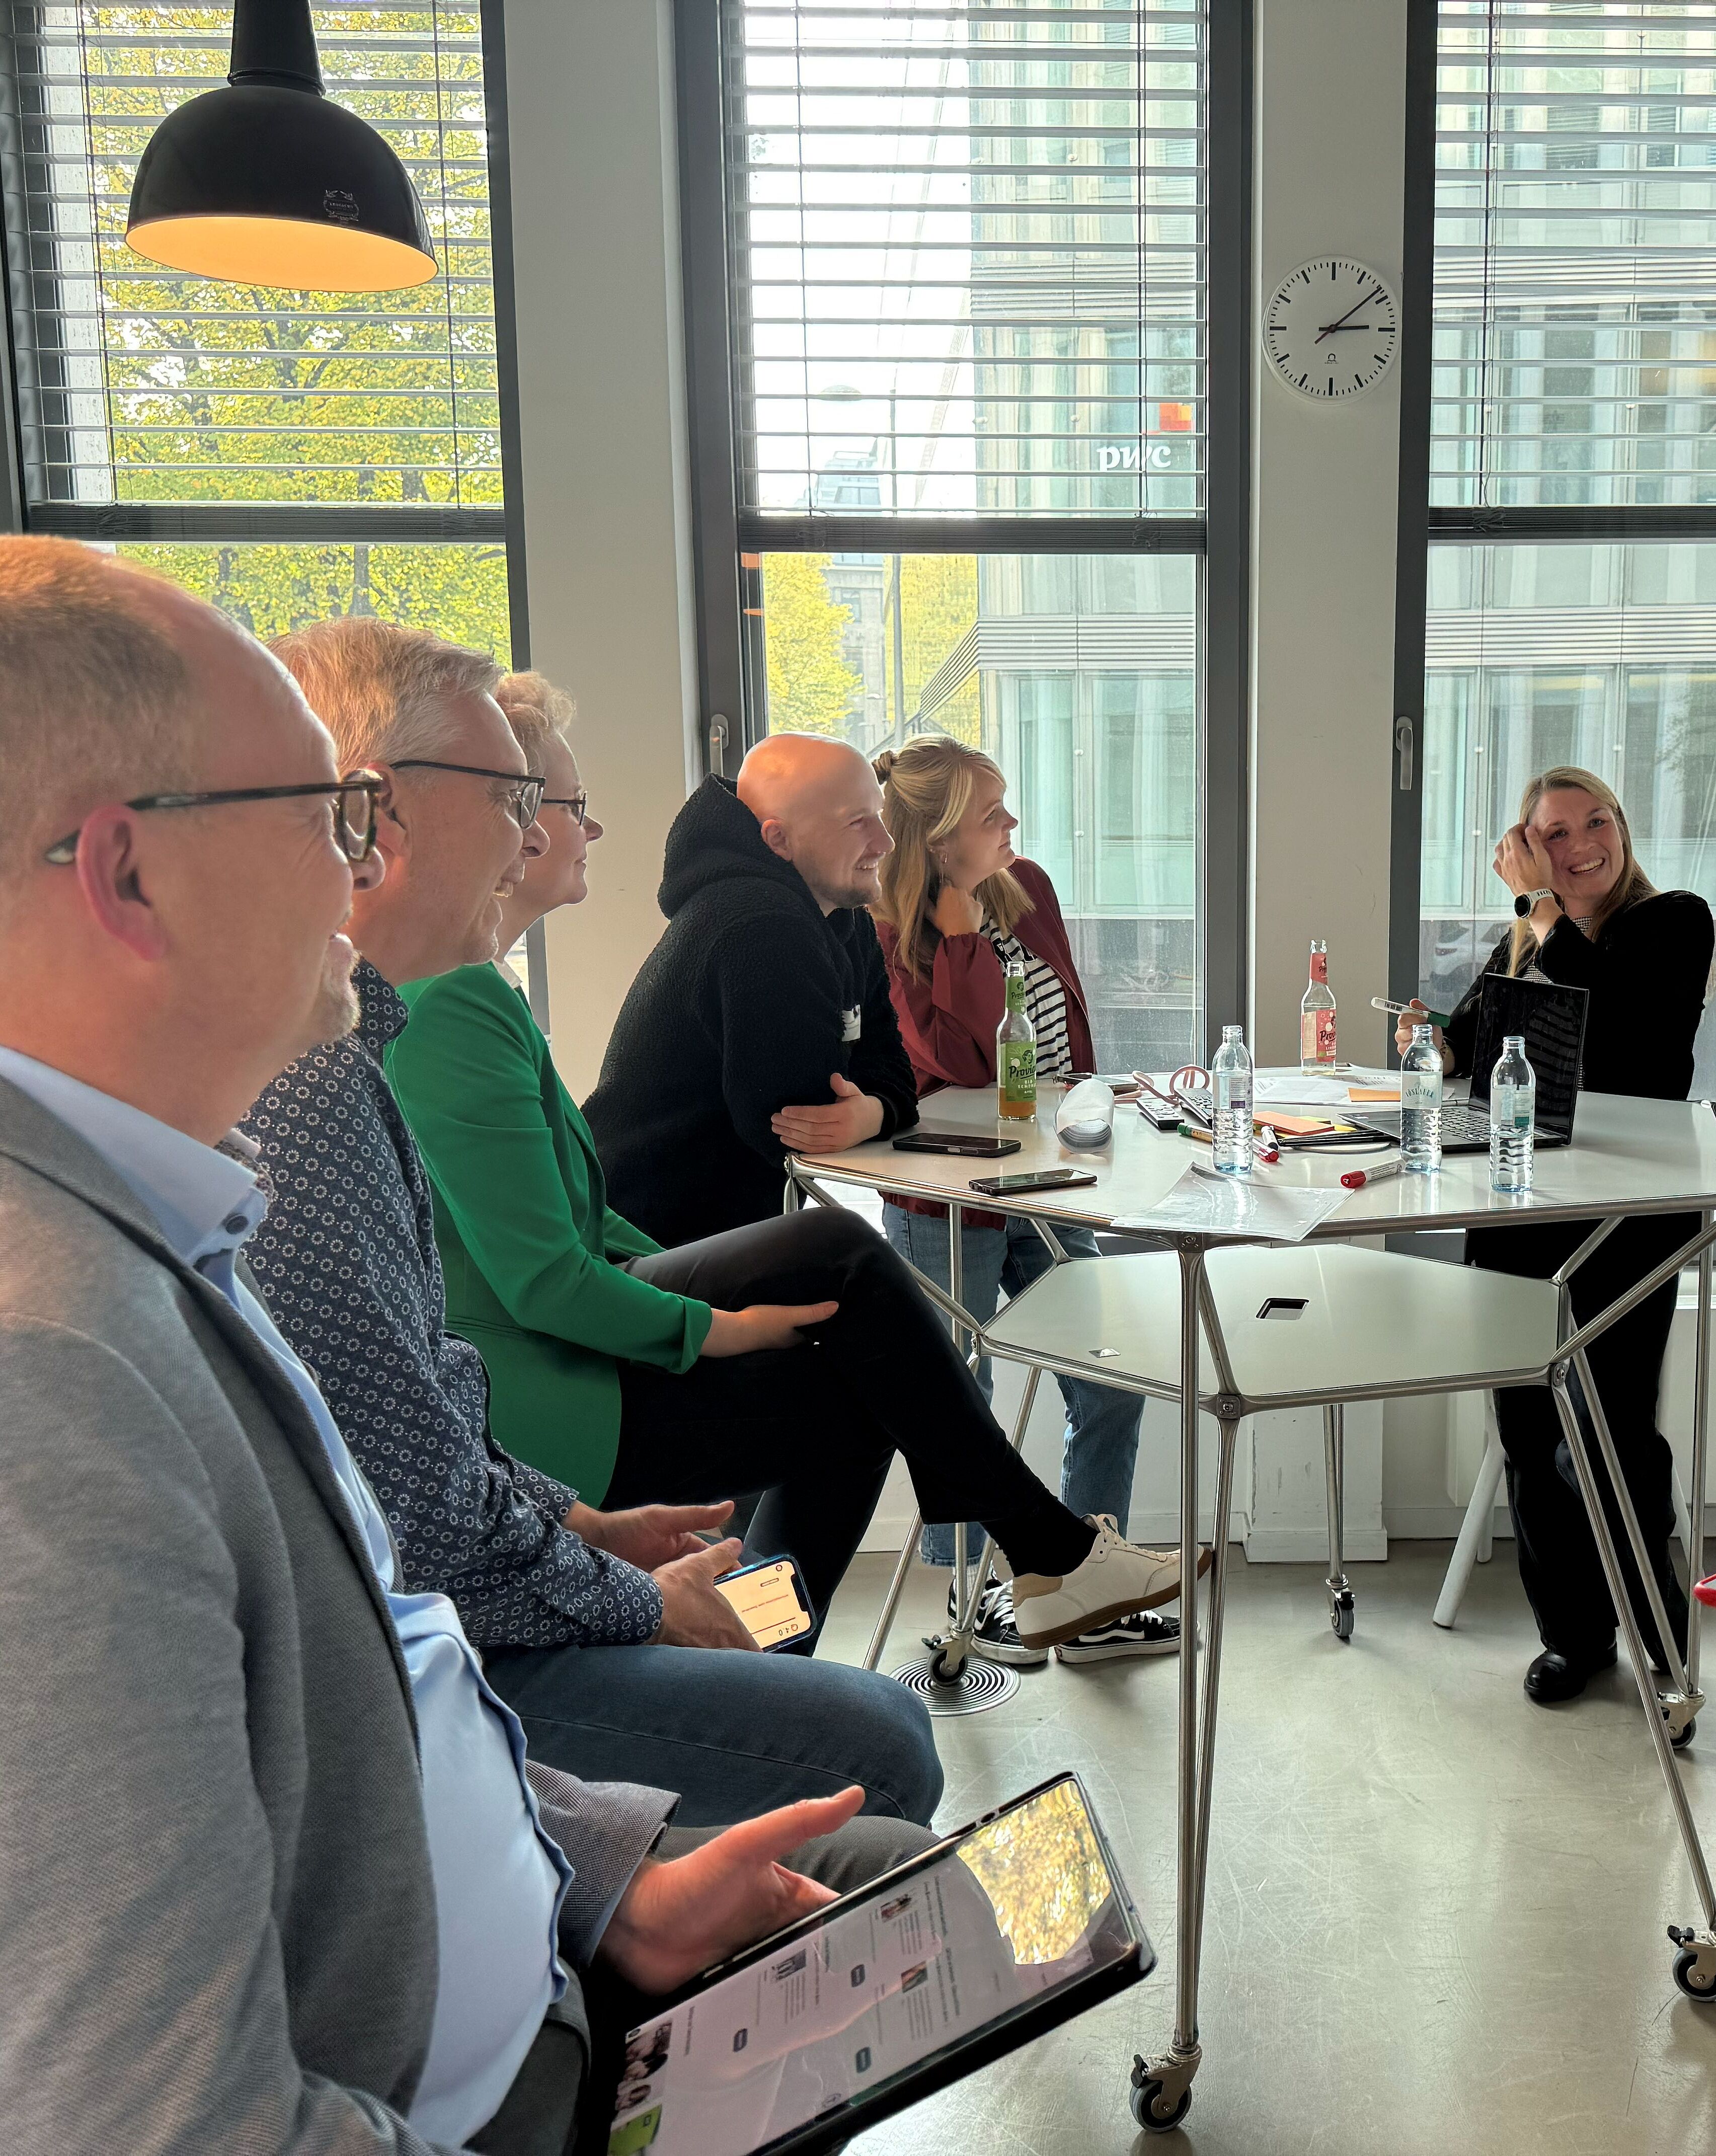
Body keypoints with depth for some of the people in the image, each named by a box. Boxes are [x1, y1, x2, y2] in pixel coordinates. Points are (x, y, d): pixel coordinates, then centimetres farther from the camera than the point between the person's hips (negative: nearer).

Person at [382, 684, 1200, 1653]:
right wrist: (717, 1327, -10)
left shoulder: (452, 994, 12)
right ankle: (1051, 1550, 6)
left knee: (851, 1385, 6)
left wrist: (699, 1285, 11)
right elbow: (544, 1279, -23)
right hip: (522, 1419, -10)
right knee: (840, 1253, -7)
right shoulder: (462, 1009, -21)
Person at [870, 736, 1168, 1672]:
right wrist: (960, 908, -26)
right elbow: (961, 1052, -30)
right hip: (948, 1208, -7)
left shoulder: (1028, 886, 3)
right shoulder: (887, 935, -16)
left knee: (1111, 1389, 9)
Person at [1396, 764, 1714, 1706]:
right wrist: (1435, 1044, -12)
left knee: (1612, 1423, -4)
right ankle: (1573, 1630, 24)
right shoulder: (1521, 941, 15)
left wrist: (1546, 902, -11)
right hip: (1521, 1213, 5)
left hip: (1629, 1215, -5)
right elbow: (1465, 1046, 11)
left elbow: (1606, 1016, -18)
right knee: (1529, 1425, 8)